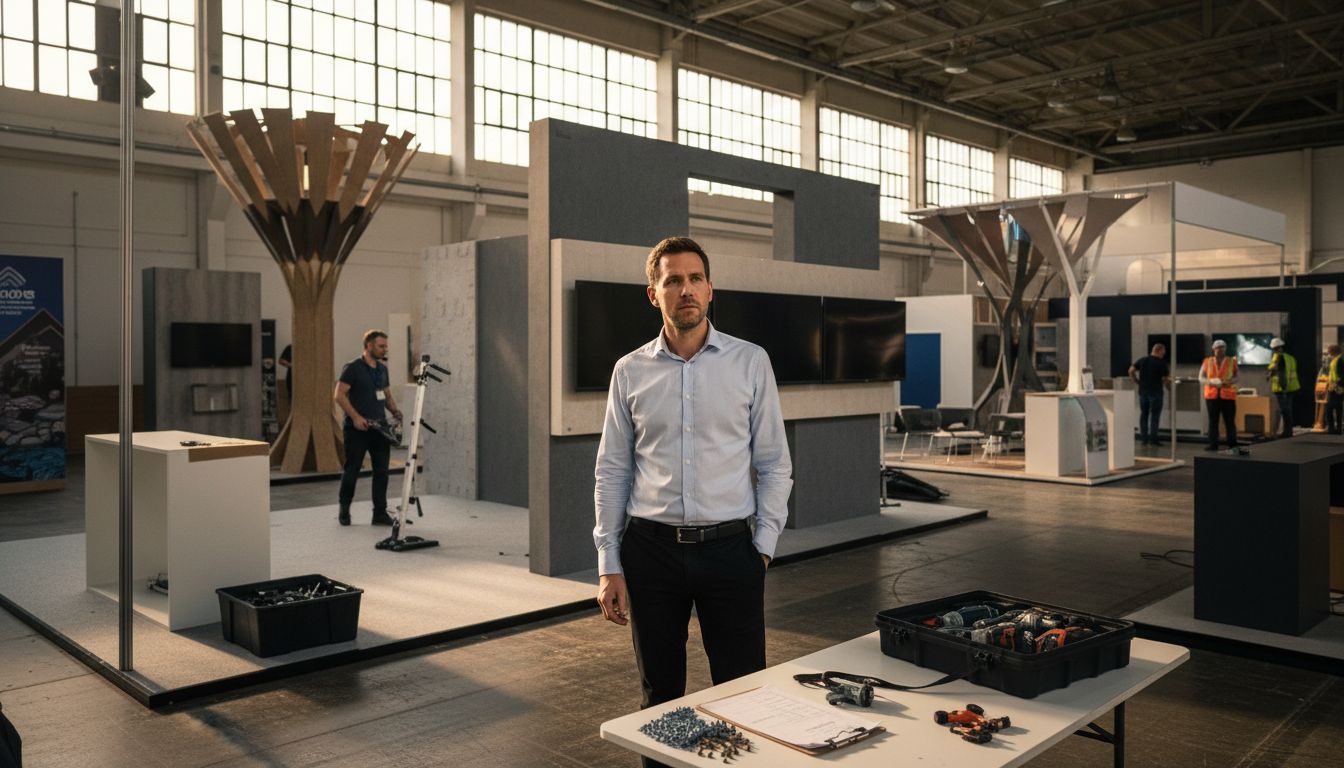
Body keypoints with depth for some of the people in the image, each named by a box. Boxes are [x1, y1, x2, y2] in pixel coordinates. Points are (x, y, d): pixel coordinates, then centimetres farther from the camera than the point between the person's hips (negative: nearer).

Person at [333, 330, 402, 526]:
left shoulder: (382, 369, 12)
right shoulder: (353, 368, -8)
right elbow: (339, 395, -12)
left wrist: (395, 411, 2)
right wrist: (356, 417, -20)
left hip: (380, 427, 6)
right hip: (357, 428, -6)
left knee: (381, 471, 4)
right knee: (352, 469, 3)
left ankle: (380, 512, 9)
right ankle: (344, 510, 19)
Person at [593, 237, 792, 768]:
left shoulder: (750, 362, 0)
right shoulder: (630, 371, 3)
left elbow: (775, 465, 3)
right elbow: (611, 472, 5)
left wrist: (763, 546, -3)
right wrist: (609, 565, 1)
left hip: (729, 548, -1)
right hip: (651, 550, 1)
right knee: (660, 697, 14)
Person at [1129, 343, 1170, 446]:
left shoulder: (1142, 360, 5)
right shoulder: (1162, 363, -6)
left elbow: (1131, 371, -3)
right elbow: (1166, 379, -5)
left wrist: (1137, 381, 6)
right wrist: (1166, 383, 16)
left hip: (1143, 391, 4)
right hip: (1156, 392, -4)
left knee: (1143, 414, 10)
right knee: (1155, 415, 1)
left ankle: (1143, 438, 9)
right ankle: (1152, 439, 0)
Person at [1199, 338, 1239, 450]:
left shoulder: (1232, 362, 5)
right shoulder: (1207, 361, 6)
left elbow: (1236, 377, 2)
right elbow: (1201, 378, 5)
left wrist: (1229, 382, -19)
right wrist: (1211, 382, -15)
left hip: (1228, 396, -1)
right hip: (1211, 395, 1)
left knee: (1230, 421, -2)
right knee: (1213, 420, 1)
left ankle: (1232, 445, 4)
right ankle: (1213, 444, 4)